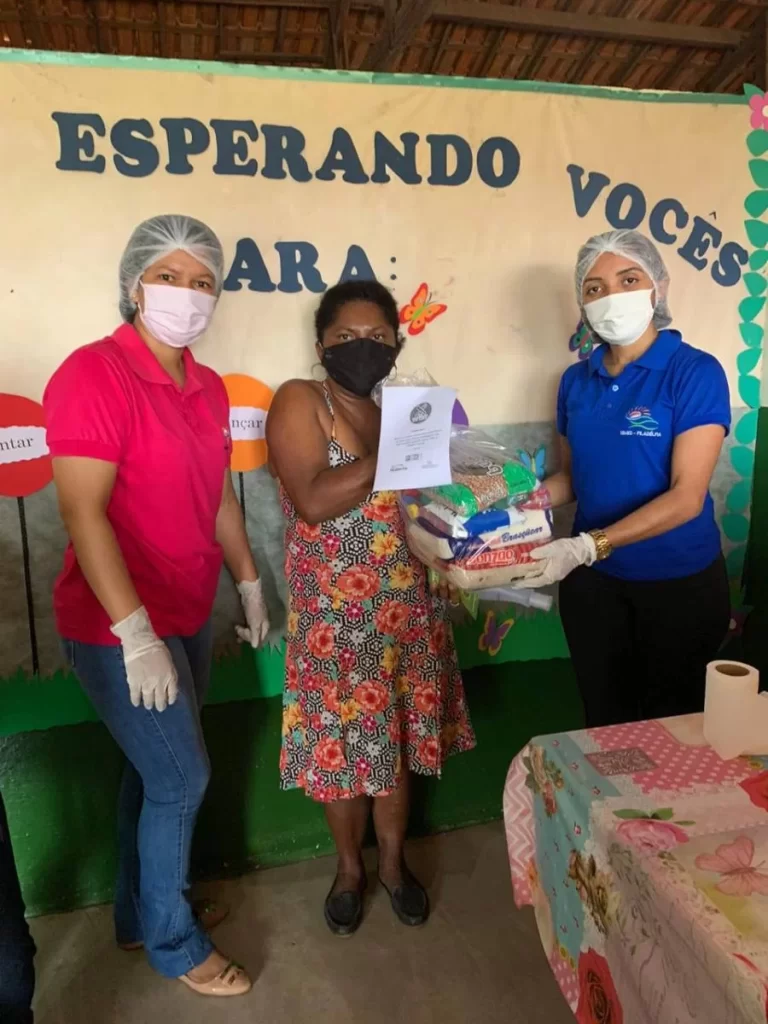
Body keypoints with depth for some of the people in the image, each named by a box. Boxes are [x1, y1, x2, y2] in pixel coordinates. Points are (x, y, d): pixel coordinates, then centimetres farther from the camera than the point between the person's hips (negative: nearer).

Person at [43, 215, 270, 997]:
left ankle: (141, 912, 43)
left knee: (155, 772, 20)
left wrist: (249, 584, 15)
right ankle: (173, 941, 30)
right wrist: (135, 633, -26)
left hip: (188, 616, 7)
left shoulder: (208, 387, 7)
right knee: (182, 778, 4)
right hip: (119, 628, -7)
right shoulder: (93, 373, -17)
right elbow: (82, 510, -23)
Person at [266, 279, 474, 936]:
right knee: (344, 743, 10)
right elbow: (311, 500, -23)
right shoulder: (299, 402, -9)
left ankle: (394, 863, 39)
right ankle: (350, 868, 36)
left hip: (406, 610, 5)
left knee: (397, 740, 16)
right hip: (335, 615, -4)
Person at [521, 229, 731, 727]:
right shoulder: (577, 381, 2)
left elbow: (686, 497, -21)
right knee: (603, 719, 18)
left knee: (670, 725, 15)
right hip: (593, 580, 4)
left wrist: (587, 546, -29)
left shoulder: (695, 372, -14)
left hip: (679, 582, -4)